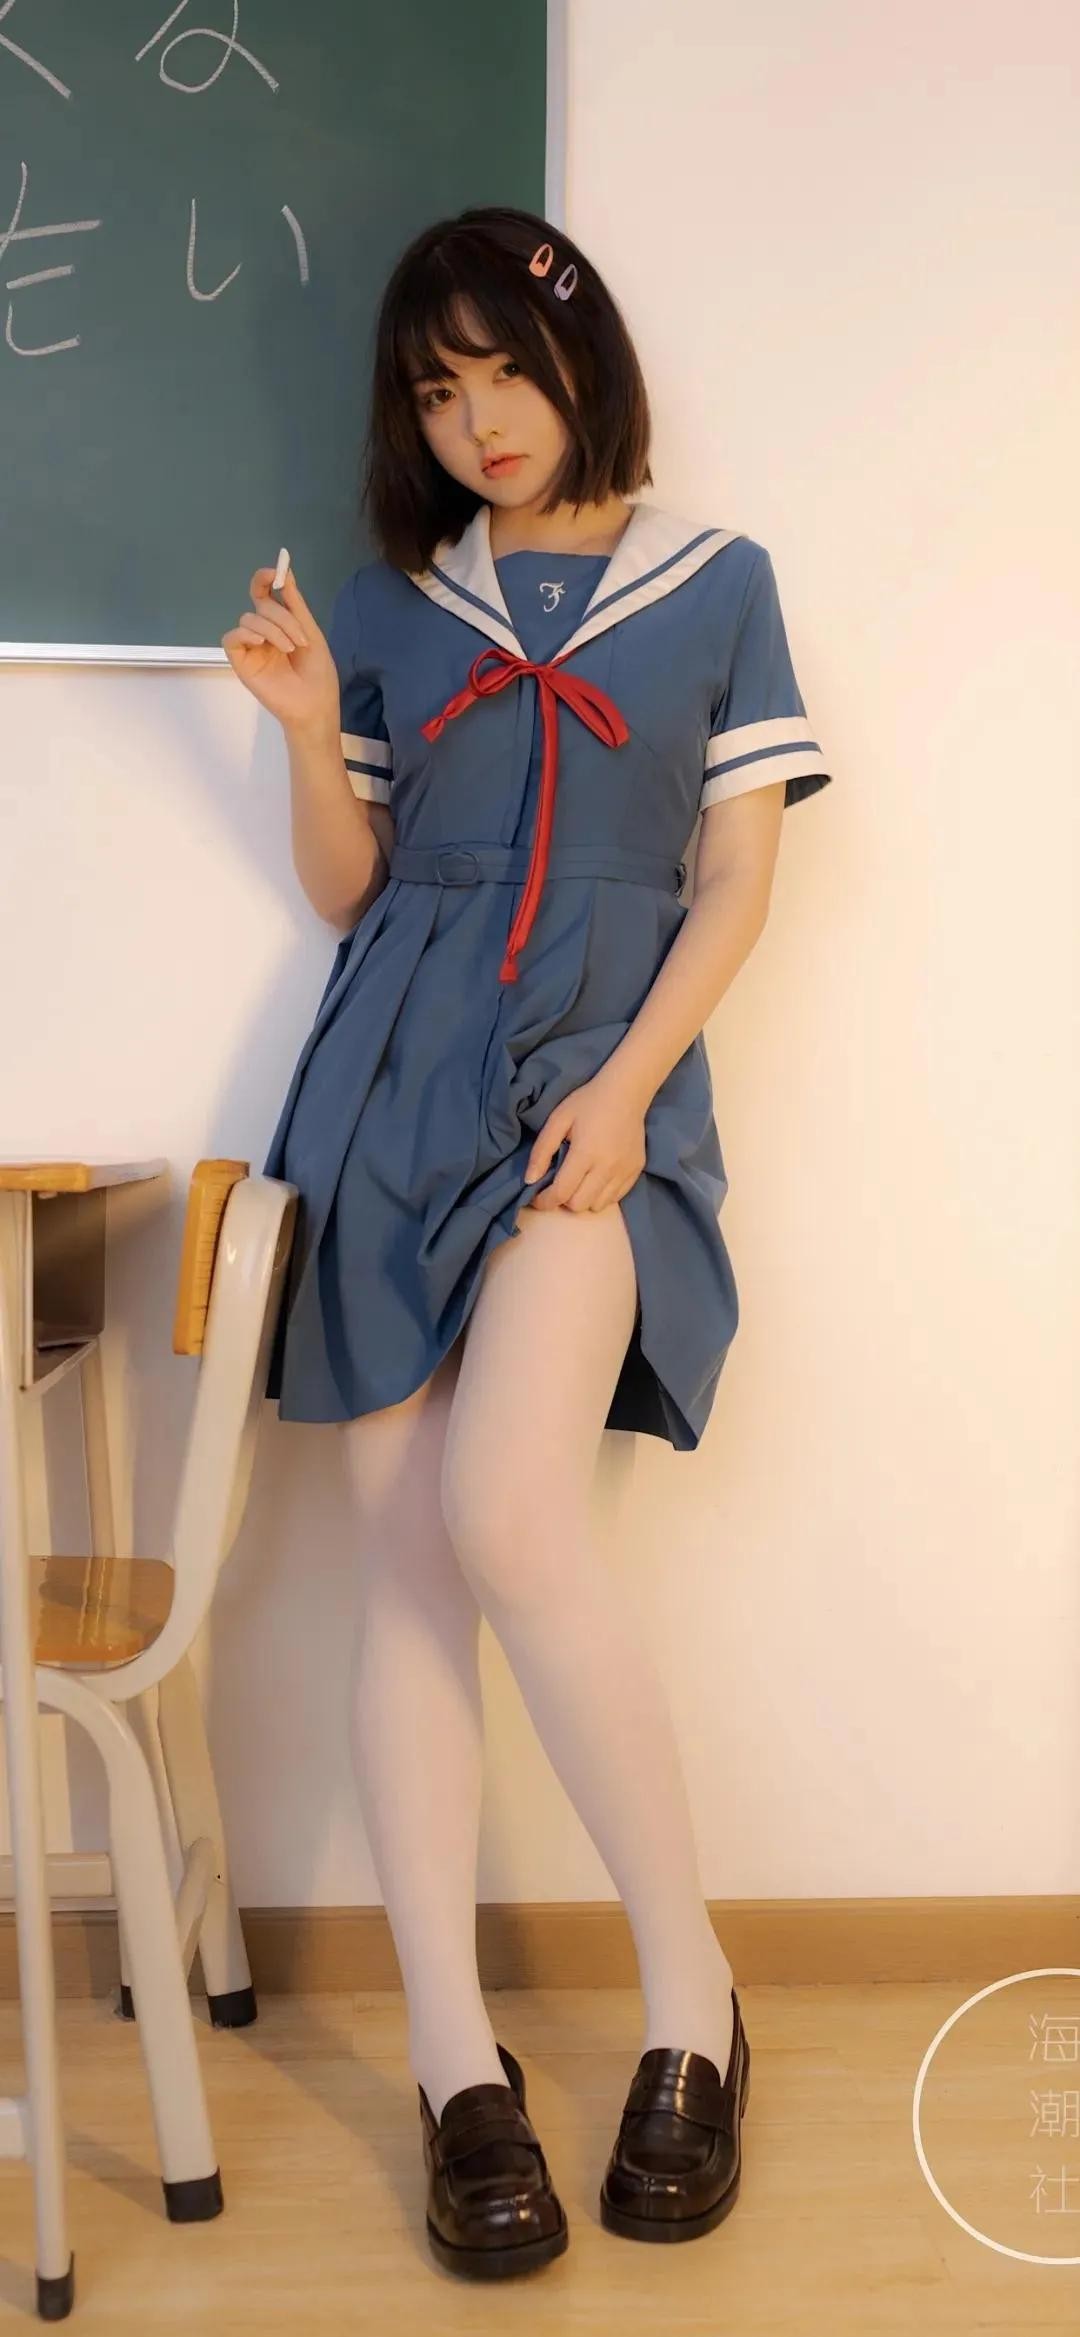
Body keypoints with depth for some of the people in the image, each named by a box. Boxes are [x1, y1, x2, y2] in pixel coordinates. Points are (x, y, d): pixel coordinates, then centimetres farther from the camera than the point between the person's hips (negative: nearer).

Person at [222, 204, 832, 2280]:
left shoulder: (713, 584, 9)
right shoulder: (394, 606, 15)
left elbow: (742, 877, 3)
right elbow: (344, 892, 14)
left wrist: (628, 1083, -10)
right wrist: (308, 732, -3)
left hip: (598, 1085, -3)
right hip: (395, 1083, 3)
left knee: (502, 1516, -23)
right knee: (402, 1564, -4)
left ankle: (689, 1985, -3)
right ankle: (456, 2065, 4)